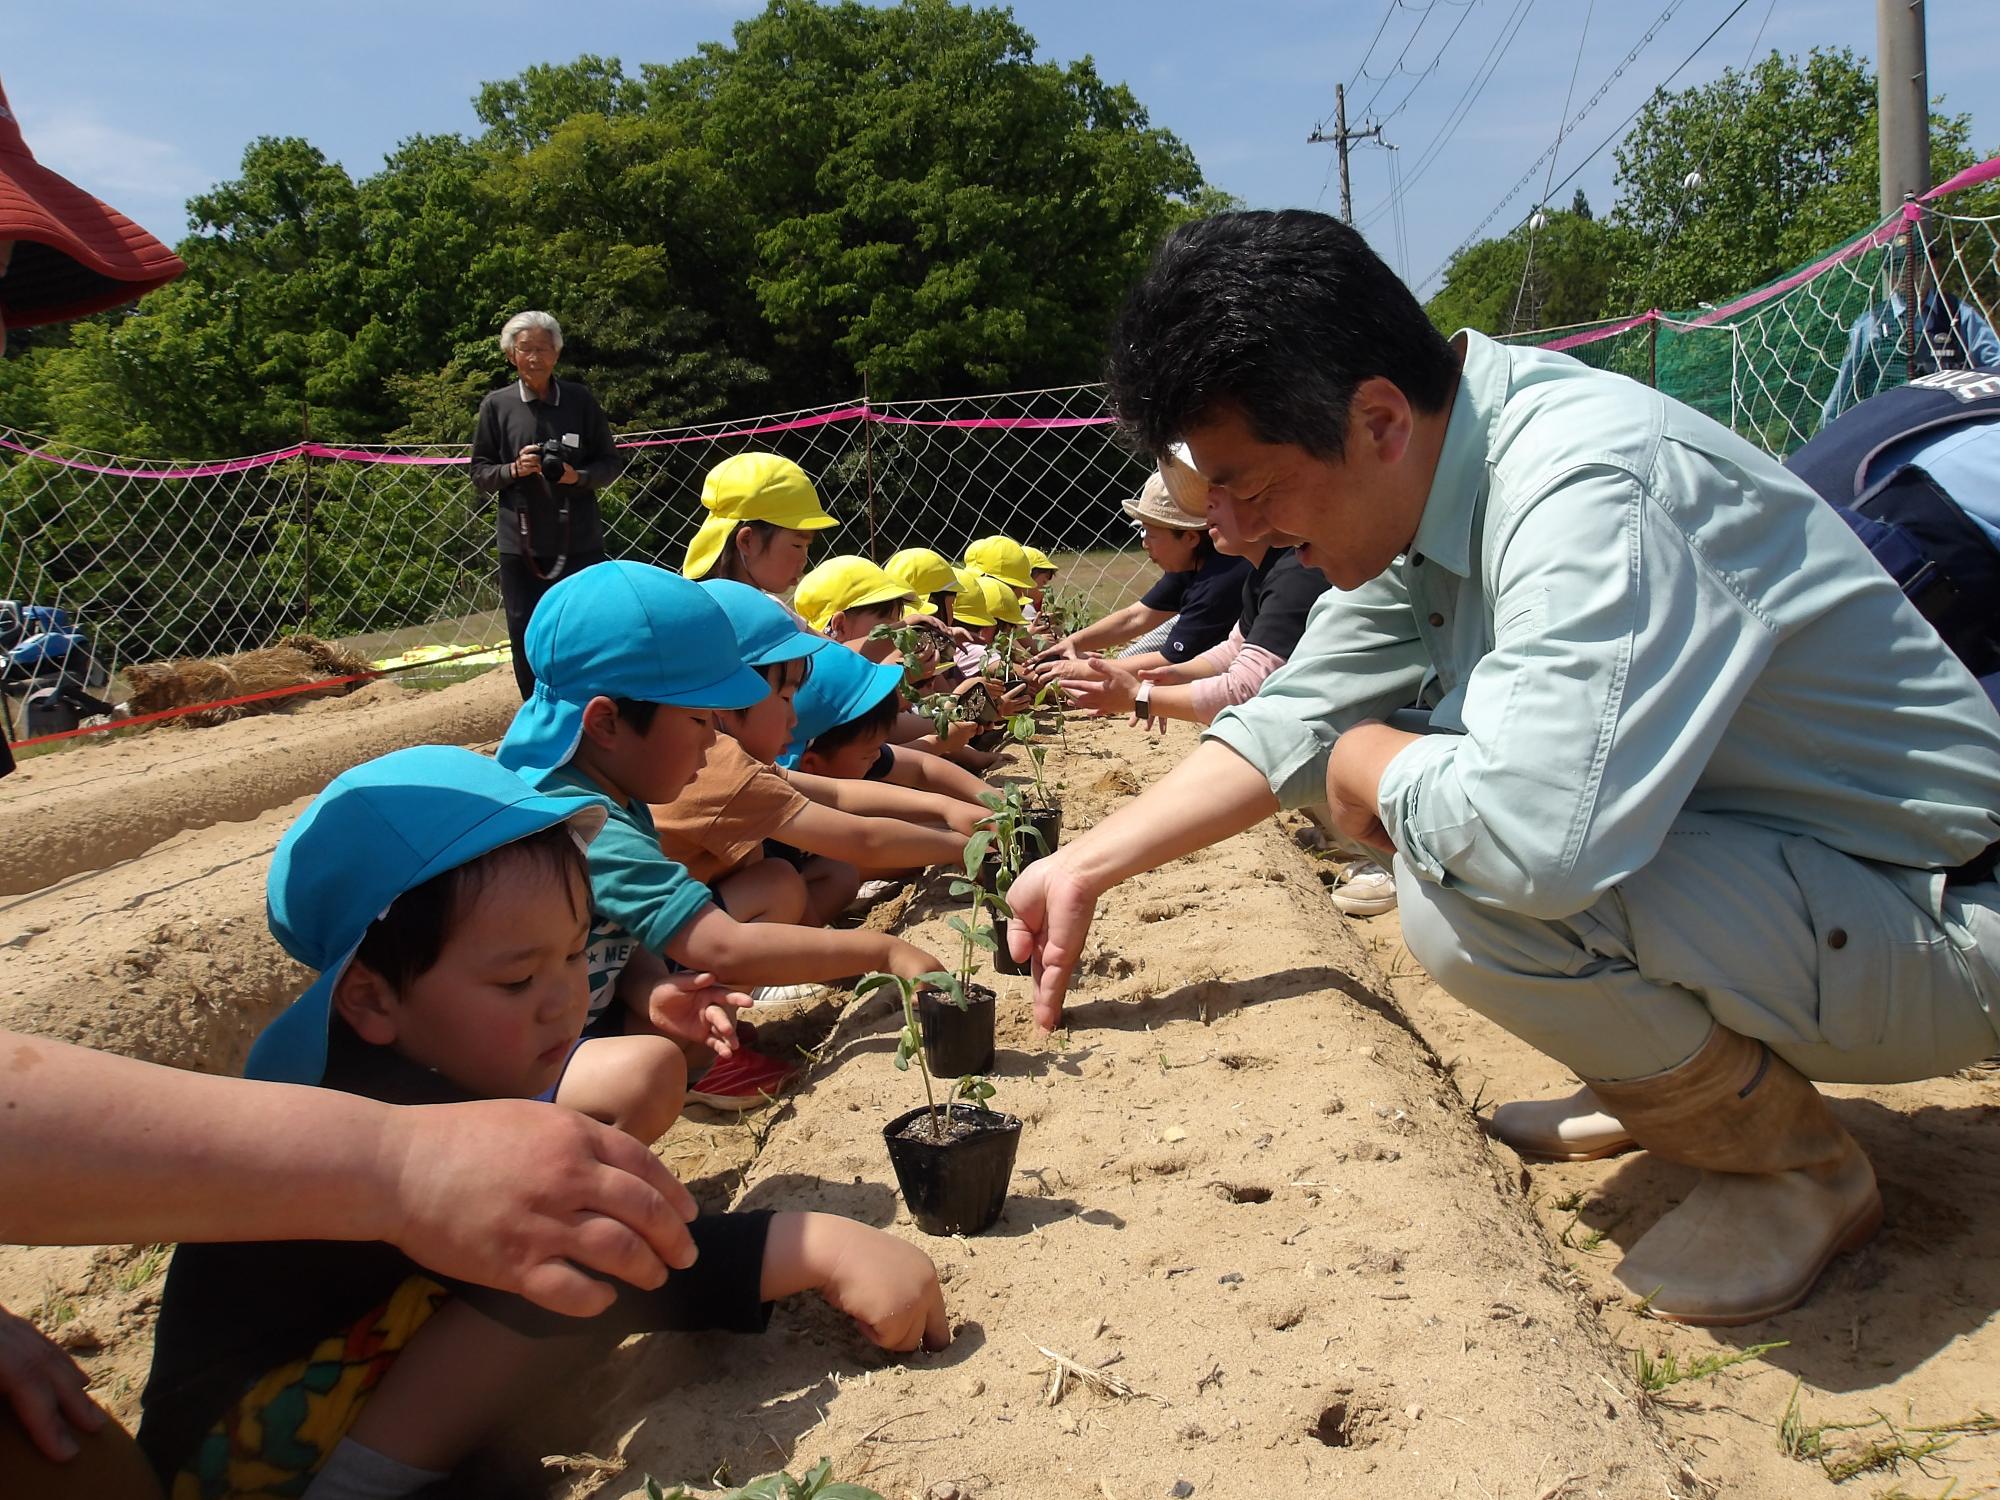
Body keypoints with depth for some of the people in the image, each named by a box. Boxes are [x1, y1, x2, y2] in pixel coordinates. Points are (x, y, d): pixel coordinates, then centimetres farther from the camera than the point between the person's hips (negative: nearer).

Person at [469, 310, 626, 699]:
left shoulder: (580, 400, 3)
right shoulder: (496, 405, 4)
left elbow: (612, 462, 7)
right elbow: (480, 474, 7)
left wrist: (578, 476, -12)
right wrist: (513, 469, -12)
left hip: (580, 542, 0)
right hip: (520, 545, 1)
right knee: (526, 639, 4)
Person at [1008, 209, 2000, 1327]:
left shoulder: (1590, 491, -31)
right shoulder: (1426, 473, -1)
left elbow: (1539, 839, -43)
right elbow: (1297, 717, 8)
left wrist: (1366, 766, -20)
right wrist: (1083, 868, 8)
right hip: (1761, 845, 9)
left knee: (1471, 898, -30)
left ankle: (1798, 1163, -3)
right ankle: (1665, 1079, 17)